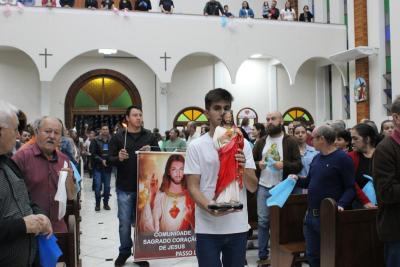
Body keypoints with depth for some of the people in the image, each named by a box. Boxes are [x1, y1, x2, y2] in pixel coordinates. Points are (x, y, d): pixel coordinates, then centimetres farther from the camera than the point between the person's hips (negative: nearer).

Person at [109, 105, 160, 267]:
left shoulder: (149, 136, 5)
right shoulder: (118, 137, 1)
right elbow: (110, 160, 0)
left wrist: (150, 151, -14)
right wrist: (118, 158, -21)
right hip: (124, 188, -1)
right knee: (125, 222, 6)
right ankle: (124, 251, 24)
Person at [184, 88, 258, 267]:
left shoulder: (243, 144, 4)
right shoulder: (196, 146, -3)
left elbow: (253, 187, 2)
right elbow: (193, 187, -5)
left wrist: (242, 168, -18)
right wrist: (210, 207, -24)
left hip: (238, 226, 3)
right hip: (207, 228, -3)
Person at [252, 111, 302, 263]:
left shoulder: (290, 142, -1)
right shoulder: (261, 142, 10)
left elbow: (298, 165, -6)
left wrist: (284, 165, -22)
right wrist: (258, 164, -8)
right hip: (263, 187, 3)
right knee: (262, 221, 5)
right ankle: (263, 255, 15)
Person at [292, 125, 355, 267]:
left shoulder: (342, 158, -13)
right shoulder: (316, 158, 12)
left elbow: (351, 187, -16)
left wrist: (341, 204, -30)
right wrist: (297, 179, 3)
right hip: (311, 214, 8)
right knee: (312, 255, 17)